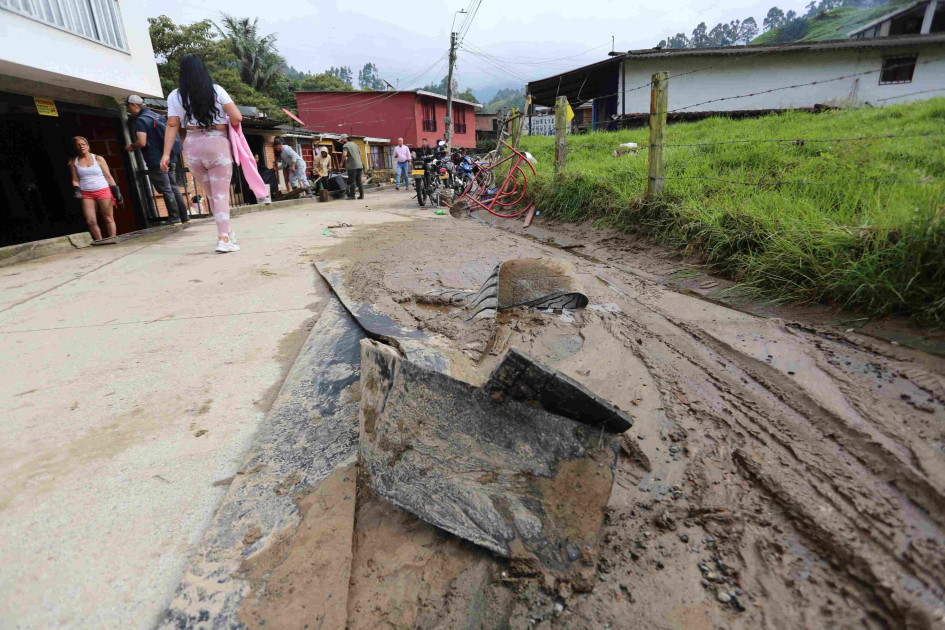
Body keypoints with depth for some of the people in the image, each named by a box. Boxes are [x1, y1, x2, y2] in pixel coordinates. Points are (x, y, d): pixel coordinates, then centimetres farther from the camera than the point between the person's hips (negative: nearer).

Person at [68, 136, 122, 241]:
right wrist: (76, 189, -7)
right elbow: (75, 179, 11)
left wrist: (116, 191, -3)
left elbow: (108, 176, 3)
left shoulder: (98, 158, 5)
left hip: (103, 191, -2)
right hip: (86, 194, 2)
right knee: (91, 222, -5)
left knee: (108, 219, -2)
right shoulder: (73, 162, 11)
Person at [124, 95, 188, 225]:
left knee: (166, 190, -5)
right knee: (174, 188, 11)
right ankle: (185, 217, 10)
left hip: (156, 162, -8)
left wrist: (131, 146, 1)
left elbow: (142, 142, -17)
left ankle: (175, 219, -3)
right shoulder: (156, 116, 16)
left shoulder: (140, 120, -9)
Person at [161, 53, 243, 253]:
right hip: (217, 143, -2)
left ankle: (226, 232, 21)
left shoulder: (175, 96, 5)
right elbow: (237, 118, -7)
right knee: (221, 193, -1)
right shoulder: (216, 91, 0)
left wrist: (166, 154, 0)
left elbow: (172, 126, 0)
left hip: (192, 146, 2)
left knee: (211, 193, 16)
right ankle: (223, 238, -10)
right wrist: (227, 124, 16)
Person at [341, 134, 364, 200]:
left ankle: (352, 195, 0)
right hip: (359, 165, 7)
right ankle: (361, 195, 5)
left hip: (352, 166, -7)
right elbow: (360, 153, 27)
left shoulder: (345, 146, -6)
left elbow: (344, 155, -21)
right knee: (359, 180, 8)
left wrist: (342, 162, -7)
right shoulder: (354, 144, 18)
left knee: (352, 181, -1)